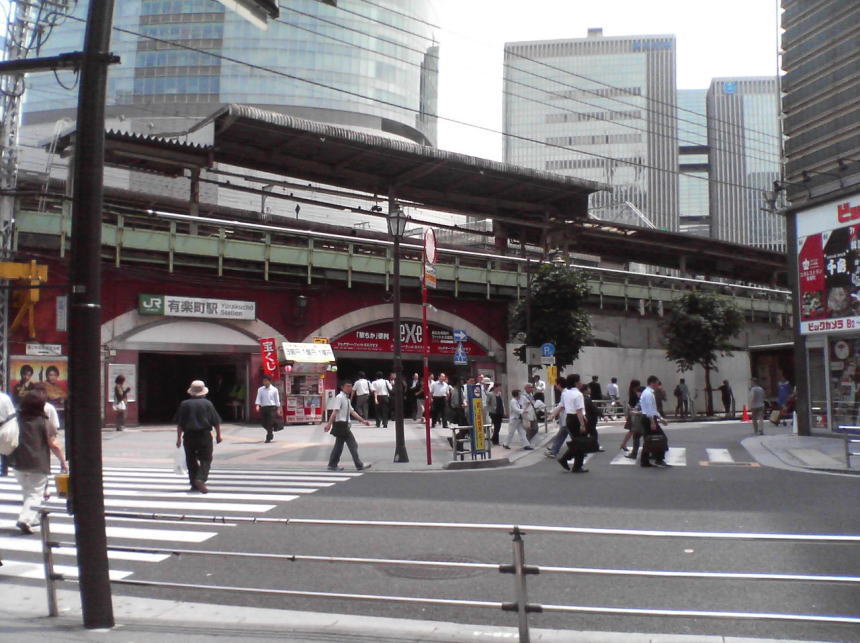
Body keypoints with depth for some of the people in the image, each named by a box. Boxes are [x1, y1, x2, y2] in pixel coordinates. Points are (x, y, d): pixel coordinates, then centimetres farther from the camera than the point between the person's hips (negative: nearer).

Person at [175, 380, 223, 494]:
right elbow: (216, 422, 1)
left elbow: (179, 424, 0)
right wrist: (218, 435, 13)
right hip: (205, 435, -1)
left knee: (191, 460, 12)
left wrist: (179, 438, 7)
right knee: (206, 459, 3)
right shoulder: (207, 404, -1)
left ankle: (194, 484, 14)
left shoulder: (184, 404, 0)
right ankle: (201, 479, -18)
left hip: (189, 436, 2)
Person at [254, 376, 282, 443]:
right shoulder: (260, 389, 5)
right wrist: (257, 405, -19)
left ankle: (268, 438, -1)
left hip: (272, 407, -3)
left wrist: (278, 409, 2)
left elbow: (277, 400, 4)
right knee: (263, 422, 7)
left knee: (270, 423, -7)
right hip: (263, 407, 3)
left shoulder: (274, 390, 0)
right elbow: (258, 398, -2)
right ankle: (271, 432, 34)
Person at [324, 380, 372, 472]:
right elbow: (335, 411, -21)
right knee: (352, 444, -6)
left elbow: (352, 412, 19)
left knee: (339, 444, 14)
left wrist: (363, 420, 18)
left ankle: (333, 465, 20)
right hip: (341, 424, -10)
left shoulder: (347, 399, 16)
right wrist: (329, 424, -26)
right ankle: (359, 465, -2)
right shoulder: (339, 397, -13)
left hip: (344, 425, 10)